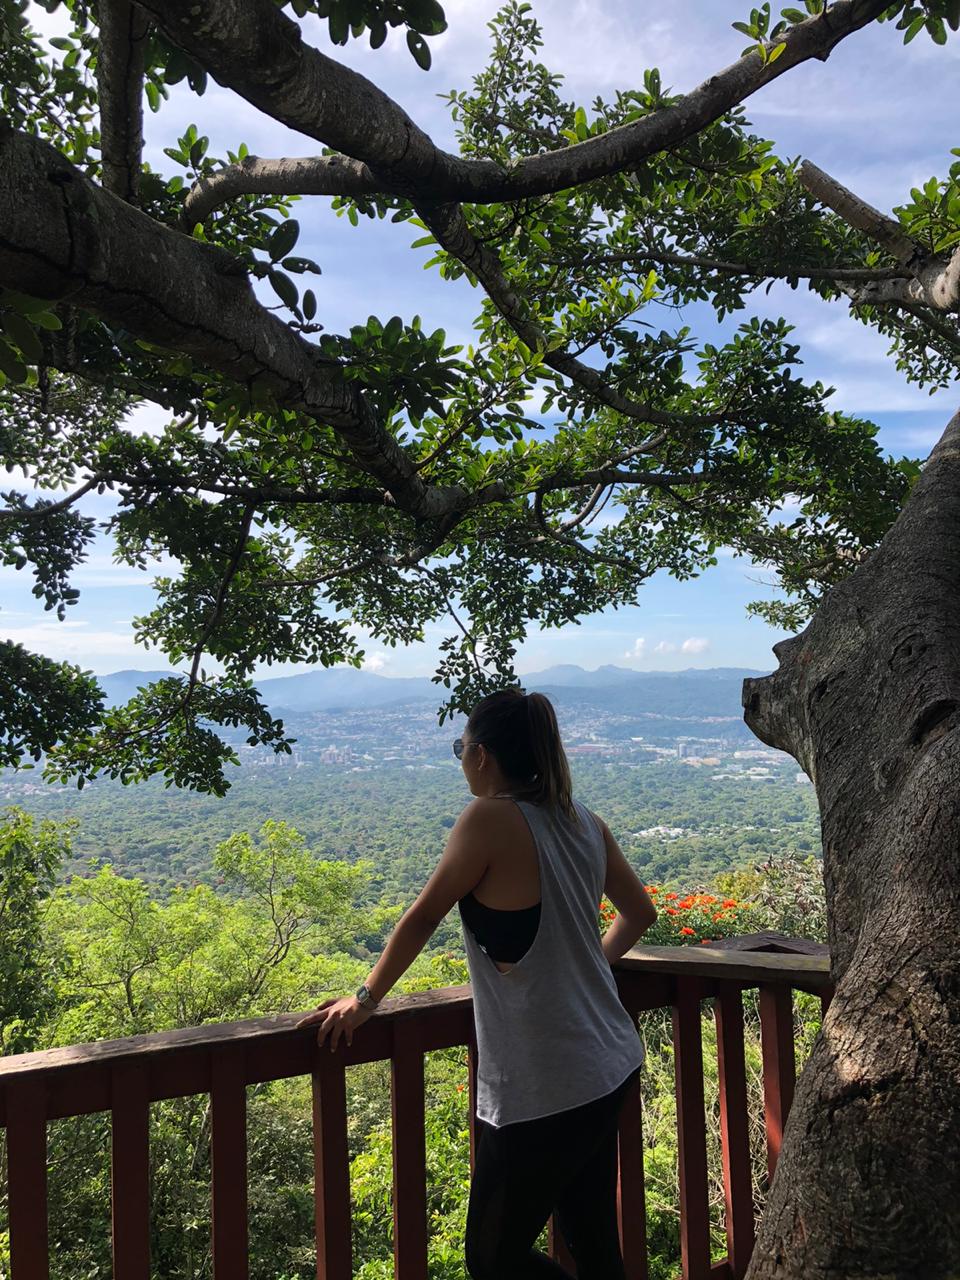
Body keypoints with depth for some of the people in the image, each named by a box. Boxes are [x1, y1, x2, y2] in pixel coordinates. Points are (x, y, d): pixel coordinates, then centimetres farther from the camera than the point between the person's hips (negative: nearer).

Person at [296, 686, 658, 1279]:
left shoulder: (490, 819, -18)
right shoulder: (584, 822, 3)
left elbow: (423, 919, -11)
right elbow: (640, 912, 15)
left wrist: (365, 1000, 1)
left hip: (544, 1091, -8)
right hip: (610, 1068, 8)